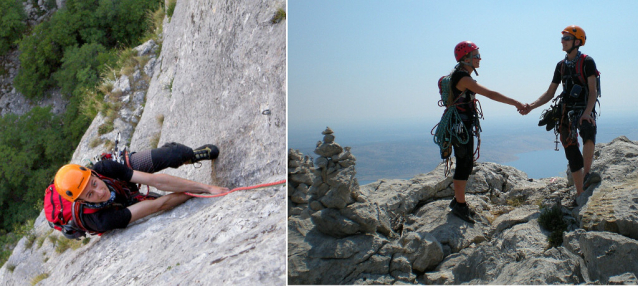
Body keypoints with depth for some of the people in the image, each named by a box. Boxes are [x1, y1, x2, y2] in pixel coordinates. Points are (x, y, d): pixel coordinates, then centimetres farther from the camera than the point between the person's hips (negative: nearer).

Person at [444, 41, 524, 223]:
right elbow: (490, 94, -22)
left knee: (466, 163, 14)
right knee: (464, 164, -7)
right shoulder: (463, 78, -18)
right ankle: (460, 205, 0)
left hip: (463, 125, 10)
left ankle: (458, 201, 22)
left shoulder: (462, 76, 14)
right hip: (460, 126, -10)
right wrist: (516, 103, -19)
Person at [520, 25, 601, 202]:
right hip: (566, 111, 5)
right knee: (571, 151, 2)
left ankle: (587, 175, -37)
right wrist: (531, 106, 1)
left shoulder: (587, 62, -3)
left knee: (588, 130, -39)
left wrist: (587, 113, -27)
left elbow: (593, 90, -12)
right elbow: (550, 93, 16)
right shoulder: (561, 65, 13)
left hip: (585, 110, -5)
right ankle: (580, 194, 10)